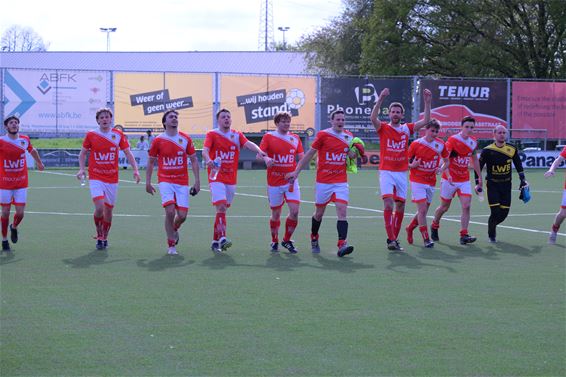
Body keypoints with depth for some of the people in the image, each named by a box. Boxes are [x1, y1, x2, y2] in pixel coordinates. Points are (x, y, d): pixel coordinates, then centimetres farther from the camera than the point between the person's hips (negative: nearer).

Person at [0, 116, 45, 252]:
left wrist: (39, 162, 38)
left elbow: (32, 150, 24)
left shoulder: (25, 140, 4)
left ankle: (14, 227, 32)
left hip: (21, 183, 3)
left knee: (20, 213, -2)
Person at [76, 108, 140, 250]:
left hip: (112, 179, 2)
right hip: (95, 178, -2)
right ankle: (99, 236, 4)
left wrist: (135, 169, -9)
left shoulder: (118, 135, 2)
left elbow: (128, 153, 4)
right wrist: (81, 169, -5)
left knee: (108, 210, 8)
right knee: (99, 208, -17)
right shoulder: (91, 135, -1)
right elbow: (83, 153, 10)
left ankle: (105, 237, 28)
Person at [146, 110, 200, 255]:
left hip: (182, 183, 2)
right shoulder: (158, 140, 0)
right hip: (165, 181, -2)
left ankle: (174, 229, 33)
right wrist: (148, 182, 5)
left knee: (182, 215, -3)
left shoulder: (186, 139, 4)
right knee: (170, 212, -17)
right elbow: (151, 162, 9)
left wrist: (197, 181, 3)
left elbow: (194, 160, 9)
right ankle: (171, 245, -3)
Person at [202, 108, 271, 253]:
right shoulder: (212, 134, 0)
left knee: (222, 210, 8)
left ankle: (215, 241, 14)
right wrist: (208, 160, -39)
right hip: (216, 178, -4)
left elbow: (249, 145, -8)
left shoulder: (237, 135, 9)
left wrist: (263, 155, -26)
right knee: (221, 206, -19)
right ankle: (222, 237, -28)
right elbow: (205, 150, -15)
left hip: (231, 179, 4)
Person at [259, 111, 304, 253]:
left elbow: (302, 158, 8)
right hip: (274, 182, -2)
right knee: (276, 214, 5)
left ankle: (287, 240, 9)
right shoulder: (268, 137, -1)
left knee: (294, 211, -9)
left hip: (291, 181, 2)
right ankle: (274, 242, 24)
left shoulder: (295, 138, 8)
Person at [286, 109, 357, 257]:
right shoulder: (323, 135, -4)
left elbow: (351, 156, 19)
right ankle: (314, 239, 36)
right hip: (323, 181, -2)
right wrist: (296, 171, 1)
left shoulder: (348, 136, 7)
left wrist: (353, 151, -5)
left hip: (341, 182, 2)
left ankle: (342, 245, -24)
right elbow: (310, 154, 2)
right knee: (319, 213, 10)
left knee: (342, 211, -15)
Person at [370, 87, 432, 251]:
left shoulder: (407, 129, 9)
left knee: (400, 207, 6)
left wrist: (427, 102, -7)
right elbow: (373, 118, -19)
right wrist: (380, 99, -29)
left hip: (402, 173, 4)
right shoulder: (383, 128, 0)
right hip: (386, 172, -4)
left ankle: (394, 239, 16)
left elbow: (425, 121, 4)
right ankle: (391, 239, -17)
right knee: (388, 204, -16)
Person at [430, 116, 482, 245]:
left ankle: (464, 235, -12)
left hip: (465, 180, 4)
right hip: (450, 179, -4)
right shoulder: (453, 140, -15)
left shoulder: (473, 142, 5)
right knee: (444, 207, 10)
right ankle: (434, 227, 36)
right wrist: (447, 174, -39)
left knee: (466, 206, -11)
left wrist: (479, 177, 22)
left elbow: (474, 159, 20)